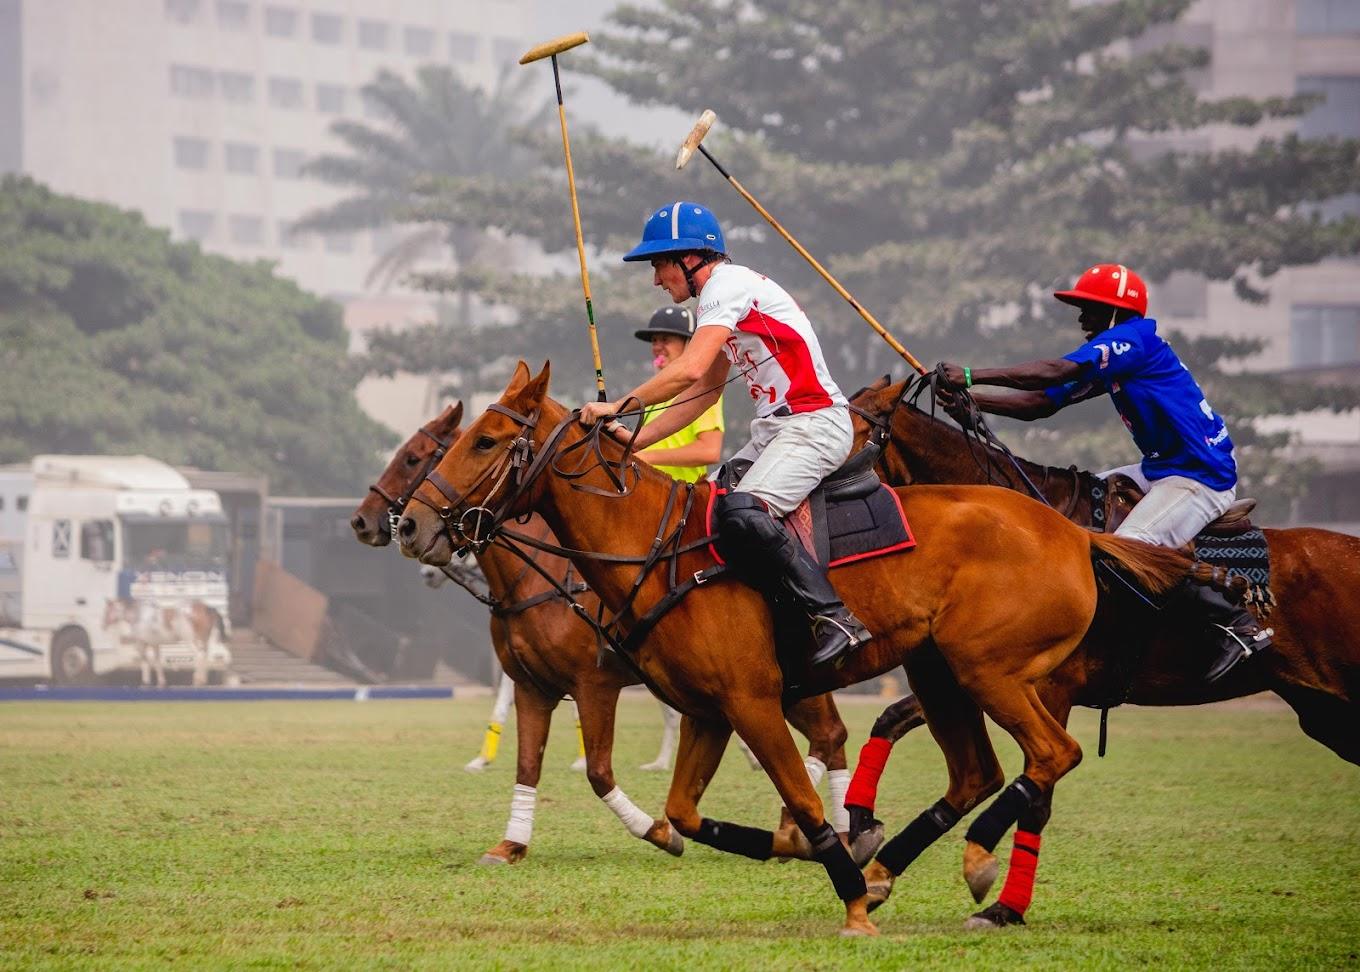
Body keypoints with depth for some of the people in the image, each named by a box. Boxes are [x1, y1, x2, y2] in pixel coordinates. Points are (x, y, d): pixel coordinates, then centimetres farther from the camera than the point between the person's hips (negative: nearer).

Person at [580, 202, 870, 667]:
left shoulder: (728, 285, -11)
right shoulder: (722, 295, 20)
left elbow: (691, 370, -23)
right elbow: (705, 390, 22)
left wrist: (617, 406, -16)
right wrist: (637, 438, 15)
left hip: (815, 424, -11)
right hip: (774, 431, 11)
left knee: (740, 513, -30)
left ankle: (834, 618, -29)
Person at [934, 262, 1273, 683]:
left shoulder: (1133, 338, -14)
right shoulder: (1106, 355, 16)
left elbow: (1055, 372, -26)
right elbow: (1041, 403, 13)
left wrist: (972, 376, -26)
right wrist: (970, 398, -1)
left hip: (1201, 476, -11)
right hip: (1162, 469, 11)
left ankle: (1241, 625, -24)